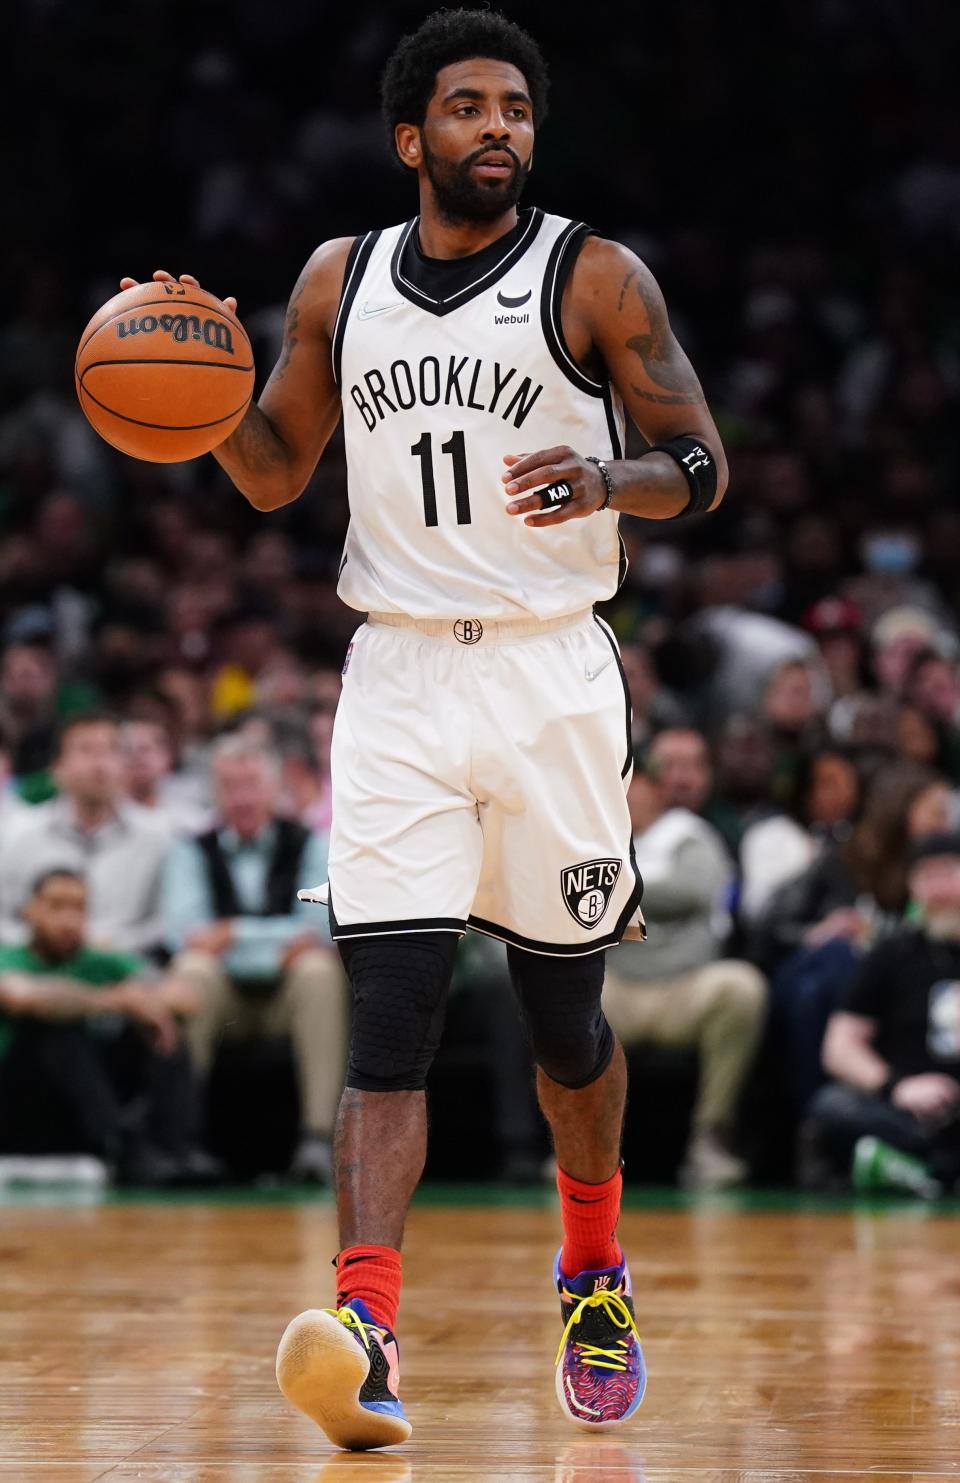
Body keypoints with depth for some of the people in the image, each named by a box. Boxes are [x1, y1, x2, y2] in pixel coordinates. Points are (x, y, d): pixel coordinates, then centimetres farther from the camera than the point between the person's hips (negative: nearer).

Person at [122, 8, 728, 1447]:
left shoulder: (596, 278, -2)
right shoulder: (340, 281, 8)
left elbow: (703, 468, -2)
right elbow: (276, 471, 16)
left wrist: (605, 480, -24)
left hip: (551, 677, -1)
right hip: (399, 679, 2)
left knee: (564, 1011, 10)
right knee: (391, 1013, -11)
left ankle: (594, 1273, 36)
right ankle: (365, 1335, -22)